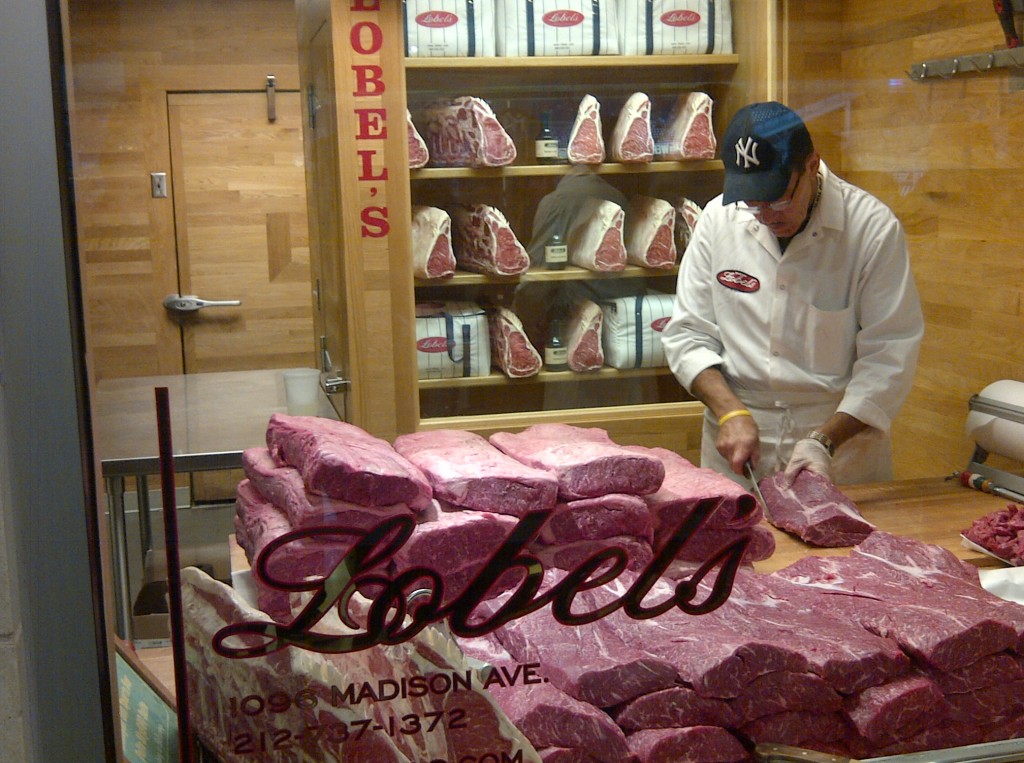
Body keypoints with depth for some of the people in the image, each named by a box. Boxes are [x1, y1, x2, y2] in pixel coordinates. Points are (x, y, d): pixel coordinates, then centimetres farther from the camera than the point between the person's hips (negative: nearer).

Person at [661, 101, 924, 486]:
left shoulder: (873, 228, -12)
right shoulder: (718, 218, -3)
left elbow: (888, 358, -12)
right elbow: (687, 334, 1)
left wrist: (824, 441, -22)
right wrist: (732, 413, -13)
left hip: (843, 437, -2)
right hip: (736, 442, 2)